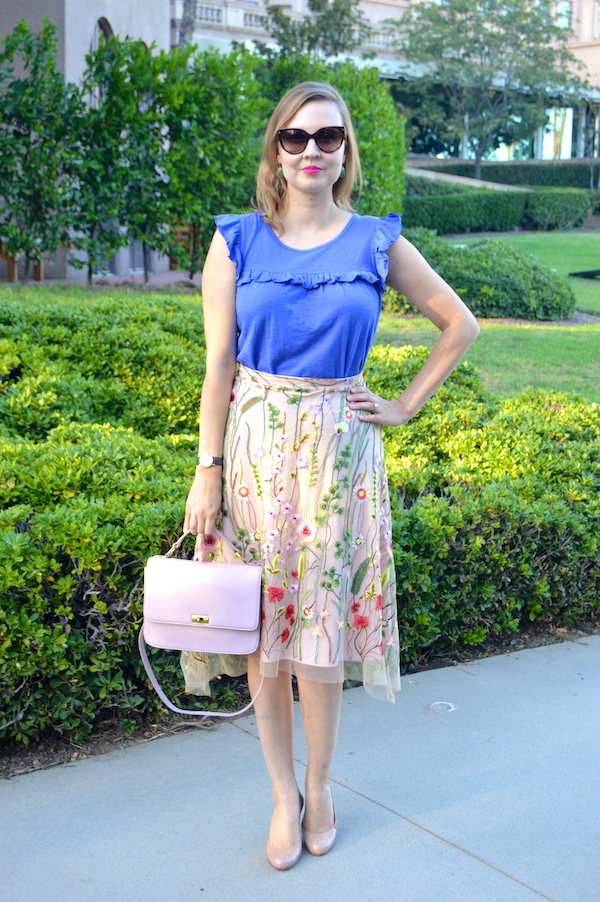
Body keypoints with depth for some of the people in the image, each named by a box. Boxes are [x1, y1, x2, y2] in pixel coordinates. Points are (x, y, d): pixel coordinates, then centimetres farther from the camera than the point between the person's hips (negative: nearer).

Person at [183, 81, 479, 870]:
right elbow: (218, 366, -1)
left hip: (337, 450, 0)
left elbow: (461, 325, 11)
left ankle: (319, 785, 25)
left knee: (321, 627, 4)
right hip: (255, 446, 1)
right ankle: (284, 795, 21)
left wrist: (406, 407, 5)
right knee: (265, 625, 5)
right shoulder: (237, 242, 1)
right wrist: (208, 471, -5)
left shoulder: (378, 243, 1)